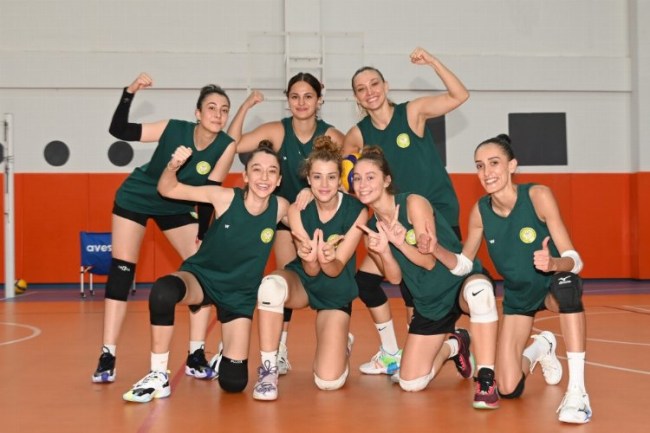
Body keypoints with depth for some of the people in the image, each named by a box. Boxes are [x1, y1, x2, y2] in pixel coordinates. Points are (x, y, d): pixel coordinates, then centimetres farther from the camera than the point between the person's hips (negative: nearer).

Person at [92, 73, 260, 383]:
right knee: (121, 271, -7)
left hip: (177, 207, 2)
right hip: (135, 198, -2)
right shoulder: (174, 129, -26)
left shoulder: (226, 146, -22)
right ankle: (107, 357, -2)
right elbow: (118, 130, -23)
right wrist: (130, 93, -34)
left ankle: (196, 355, -1)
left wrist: (203, 236, -16)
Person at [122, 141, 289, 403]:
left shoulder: (281, 208, -16)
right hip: (202, 277, -1)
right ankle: (158, 377, -21)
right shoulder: (225, 198, -20)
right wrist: (173, 166, -33)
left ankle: (228, 350, 34)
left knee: (233, 382, -4)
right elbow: (167, 190, -13)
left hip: (240, 294, 2)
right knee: (163, 291, -39)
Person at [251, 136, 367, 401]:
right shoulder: (298, 210, -15)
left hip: (336, 294, -1)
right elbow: (310, 271, -16)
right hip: (302, 282, 1)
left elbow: (336, 269, -18)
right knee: (272, 284, -38)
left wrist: (326, 260, -43)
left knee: (328, 382, -14)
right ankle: (268, 370, -23)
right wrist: (311, 259, -41)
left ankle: (342, 343, 23)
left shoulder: (357, 212, -18)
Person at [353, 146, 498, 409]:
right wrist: (383, 251, -22)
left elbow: (429, 261, -19)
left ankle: (487, 382, -35)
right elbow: (394, 278, -3)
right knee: (410, 384, 1)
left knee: (479, 288, -45)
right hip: (429, 304, 6)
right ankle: (453, 346, 31)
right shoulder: (371, 228, 0)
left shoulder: (413, 203, -17)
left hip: (461, 282, -6)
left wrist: (401, 243, -35)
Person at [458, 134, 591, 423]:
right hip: (517, 297, 3)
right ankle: (540, 349, 32)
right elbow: (463, 263, 0)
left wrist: (553, 264, -49)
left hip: (552, 286, -3)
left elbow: (574, 259, -26)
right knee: (508, 389, -6)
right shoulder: (480, 211, -15)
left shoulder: (538, 196, -25)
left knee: (567, 284, -42)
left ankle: (577, 391, -34)